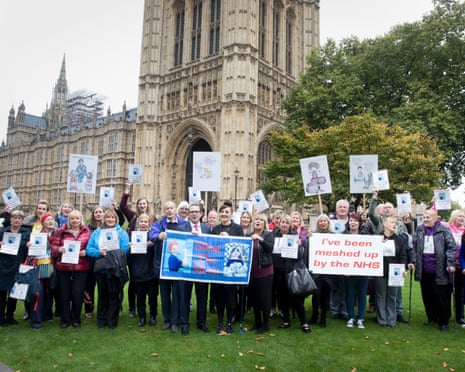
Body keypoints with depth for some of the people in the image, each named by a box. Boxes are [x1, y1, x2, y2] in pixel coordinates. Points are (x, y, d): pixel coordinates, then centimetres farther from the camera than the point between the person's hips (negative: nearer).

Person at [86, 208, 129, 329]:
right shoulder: (97, 232, 8)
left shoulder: (122, 232, 0)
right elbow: (89, 249, 0)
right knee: (102, 294, 12)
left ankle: (112, 321, 16)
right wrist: (100, 252, -17)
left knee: (114, 294, 4)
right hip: (100, 267, 2)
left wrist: (110, 253, -20)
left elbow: (125, 249, -11)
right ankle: (101, 320, 24)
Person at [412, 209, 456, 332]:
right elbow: (414, 247, 10)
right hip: (424, 271, 4)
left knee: (442, 297, 3)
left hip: (440, 272, -4)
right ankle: (432, 317, 30)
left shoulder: (444, 230, -6)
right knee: (427, 296, 13)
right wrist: (413, 261, 3)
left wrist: (451, 264, -14)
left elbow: (451, 247, -8)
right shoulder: (419, 230, 6)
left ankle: (444, 322, 17)